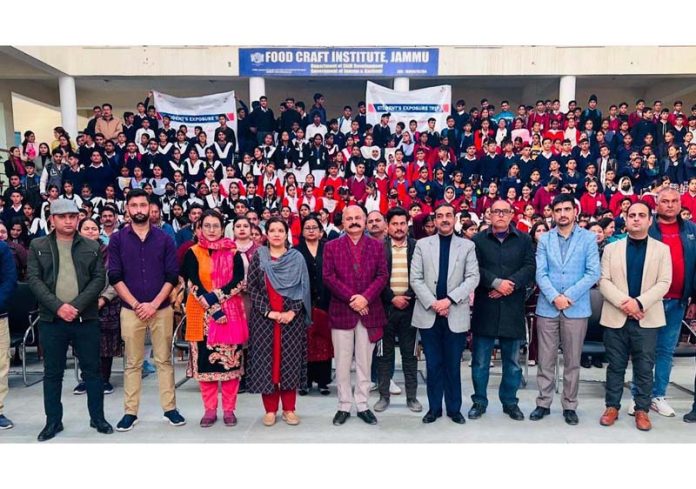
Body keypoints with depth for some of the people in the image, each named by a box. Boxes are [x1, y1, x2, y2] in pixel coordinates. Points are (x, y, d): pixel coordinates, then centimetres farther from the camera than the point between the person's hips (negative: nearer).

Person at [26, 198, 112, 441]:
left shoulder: (92, 246, 7)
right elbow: (34, 279, -2)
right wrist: (58, 306, -14)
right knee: (52, 373, 9)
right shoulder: (38, 246, 7)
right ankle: (53, 421, 23)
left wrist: (77, 306, -14)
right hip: (51, 319, 0)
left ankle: (98, 418, 18)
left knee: (92, 370, 6)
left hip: (86, 318, 0)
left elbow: (99, 279, -1)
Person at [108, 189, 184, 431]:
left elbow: (172, 276, -1)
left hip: (161, 309, 0)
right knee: (132, 363, 8)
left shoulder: (164, 238, 3)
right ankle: (130, 411, 18)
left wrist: (154, 304, -10)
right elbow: (115, 277, -2)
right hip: (130, 309, 0)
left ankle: (170, 408, 16)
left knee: (164, 360, 7)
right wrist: (136, 305, -10)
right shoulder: (117, 239, 3)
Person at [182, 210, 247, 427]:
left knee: (230, 360, 1)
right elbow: (193, 285, -7)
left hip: (231, 313, 0)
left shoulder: (233, 252, 5)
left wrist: (216, 296, -18)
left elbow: (239, 281, -6)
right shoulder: (192, 253, 2)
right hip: (202, 314, 0)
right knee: (205, 360, 4)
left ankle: (229, 409, 13)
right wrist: (213, 309, -16)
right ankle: (210, 409, 17)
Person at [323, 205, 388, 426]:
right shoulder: (331, 246, 3)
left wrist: (365, 297, -14)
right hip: (341, 311, -1)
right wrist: (351, 298, -14)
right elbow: (328, 277, -6)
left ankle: (362, 405, 22)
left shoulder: (377, 245, 6)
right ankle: (344, 406, 19)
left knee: (364, 363, 10)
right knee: (342, 363, 7)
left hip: (369, 312, 1)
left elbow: (383, 275, -1)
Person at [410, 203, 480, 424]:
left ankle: (454, 408, 23)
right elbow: (415, 279, 0)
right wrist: (433, 303, -12)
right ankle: (434, 408, 22)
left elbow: (473, 278, -4)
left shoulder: (467, 246, 5)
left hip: (456, 315, 0)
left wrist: (449, 299, -15)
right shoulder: (422, 244, 6)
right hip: (428, 313, 1)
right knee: (433, 364, 9)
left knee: (453, 365, 8)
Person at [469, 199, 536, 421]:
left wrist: (509, 284, -15)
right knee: (480, 360, 6)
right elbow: (475, 269, -5)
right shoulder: (478, 240, 5)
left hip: (513, 308, 1)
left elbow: (530, 267, -3)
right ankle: (479, 401, 19)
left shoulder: (524, 240, 8)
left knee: (512, 361, 11)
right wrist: (496, 283, -17)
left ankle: (510, 402, 26)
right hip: (485, 307, -1)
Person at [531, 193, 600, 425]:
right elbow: (540, 273, -1)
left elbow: (593, 273, -6)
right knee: (545, 360, 7)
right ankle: (543, 403, 18)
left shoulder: (588, 238, 1)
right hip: (547, 307, 1)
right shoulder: (545, 239, 6)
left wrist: (568, 296, -14)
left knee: (572, 361, 8)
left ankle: (569, 406, 21)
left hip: (577, 308, -1)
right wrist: (555, 297, -14)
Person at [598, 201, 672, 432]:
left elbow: (664, 283, -3)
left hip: (647, 318, 0)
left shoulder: (662, 249, 5)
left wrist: (639, 302, -16)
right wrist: (624, 302, -16)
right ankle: (612, 406, 19)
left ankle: (642, 410, 19)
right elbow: (604, 281, -1)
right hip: (616, 317, 0)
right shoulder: (611, 248, 6)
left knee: (644, 367, 6)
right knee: (615, 366, 8)